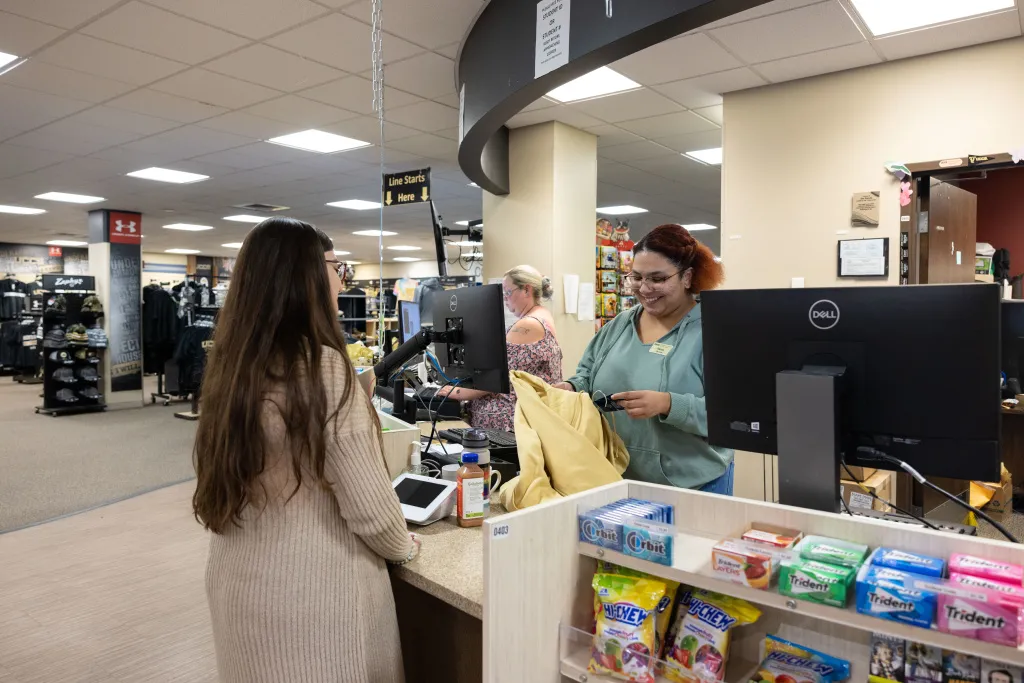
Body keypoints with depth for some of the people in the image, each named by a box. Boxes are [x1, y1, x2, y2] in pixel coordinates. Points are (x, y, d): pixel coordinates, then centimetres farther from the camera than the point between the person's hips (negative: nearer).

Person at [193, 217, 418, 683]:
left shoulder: (233, 363, -1)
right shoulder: (323, 365, -23)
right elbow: (370, 508, -21)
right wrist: (404, 547, -1)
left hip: (237, 582, 7)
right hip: (315, 589, -7)